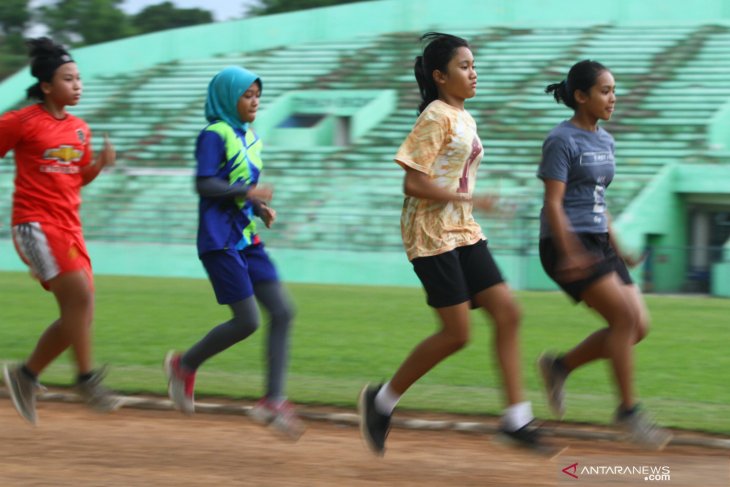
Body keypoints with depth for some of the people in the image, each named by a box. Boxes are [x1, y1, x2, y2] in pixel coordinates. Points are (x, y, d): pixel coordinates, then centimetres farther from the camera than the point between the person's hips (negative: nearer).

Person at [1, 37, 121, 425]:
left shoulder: (80, 129, 13)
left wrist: (101, 163, 2)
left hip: (69, 227, 8)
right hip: (35, 223, -8)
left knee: (80, 317, 3)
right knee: (79, 295, -21)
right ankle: (87, 379, -15)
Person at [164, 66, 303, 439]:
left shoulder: (252, 138, 15)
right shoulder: (214, 135, -9)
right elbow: (204, 184, -18)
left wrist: (261, 207, 5)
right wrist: (249, 191, -19)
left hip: (247, 240, 8)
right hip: (219, 241, -8)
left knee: (282, 312, -2)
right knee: (247, 321, -10)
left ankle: (273, 401, 0)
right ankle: (184, 365, 13)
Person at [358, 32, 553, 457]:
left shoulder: (465, 119, 14)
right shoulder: (435, 118, -13)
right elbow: (414, 183, -19)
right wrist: (471, 200, -19)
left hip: (463, 231, 9)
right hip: (432, 234, -9)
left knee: (508, 312, -1)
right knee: (457, 333, -8)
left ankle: (517, 418, 0)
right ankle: (382, 400, 8)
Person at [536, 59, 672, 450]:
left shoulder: (604, 141, 15)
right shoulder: (561, 141, -10)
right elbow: (553, 204, -15)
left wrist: (617, 249, 20)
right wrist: (570, 253, -24)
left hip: (597, 243, 9)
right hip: (567, 244, -9)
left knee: (638, 326, 0)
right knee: (625, 317, -17)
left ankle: (559, 366, 16)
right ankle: (627, 411, -7)